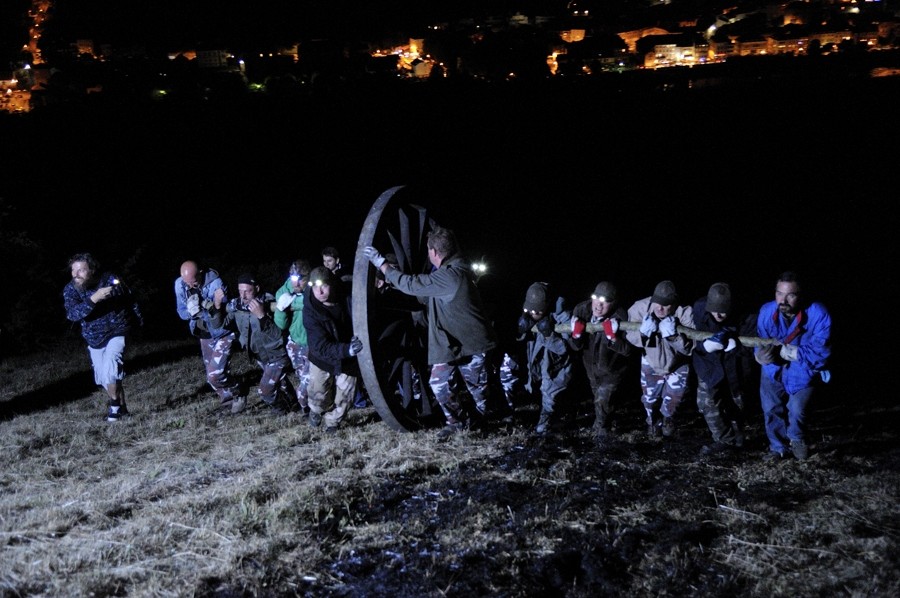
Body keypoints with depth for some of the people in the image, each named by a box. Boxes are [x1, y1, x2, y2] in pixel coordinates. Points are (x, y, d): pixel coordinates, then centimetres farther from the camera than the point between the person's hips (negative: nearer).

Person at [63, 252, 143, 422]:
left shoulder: (110, 280, -15)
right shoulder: (70, 290, -11)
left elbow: (130, 300, 1)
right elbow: (72, 314, -27)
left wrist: (139, 320, 11)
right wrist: (93, 299, -40)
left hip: (117, 332, -4)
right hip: (94, 338, 4)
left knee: (110, 371, -22)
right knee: (103, 379, 9)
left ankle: (115, 405, -2)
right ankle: (121, 407, 27)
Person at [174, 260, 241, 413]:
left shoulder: (215, 283, -25)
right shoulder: (180, 284, -9)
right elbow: (181, 312, -3)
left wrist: (201, 310, -40)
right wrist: (191, 311, -26)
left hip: (222, 334, -6)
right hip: (204, 335, 6)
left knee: (214, 375, -13)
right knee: (212, 375, 12)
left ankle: (237, 396, 11)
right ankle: (228, 401, 29)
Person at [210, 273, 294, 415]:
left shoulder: (269, 304, -25)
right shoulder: (236, 305, -11)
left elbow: (277, 335, -32)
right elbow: (219, 324, -17)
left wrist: (261, 316, -44)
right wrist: (217, 305, -33)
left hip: (276, 355, -6)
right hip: (259, 355, 6)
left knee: (265, 391, -6)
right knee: (279, 382, 24)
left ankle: (282, 411, 22)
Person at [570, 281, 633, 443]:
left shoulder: (620, 318, -35)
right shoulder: (581, 311, -24)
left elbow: (627, 350, -32)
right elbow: (577, 346, -15)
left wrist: (612, 337, -46)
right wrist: (576, 334, -36)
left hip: (612, 368, -5)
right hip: (591, 365, 5)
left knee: (602, 400, 0)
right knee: (597, 397, 27)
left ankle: (602, 429, 33)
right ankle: (601, 423, 57)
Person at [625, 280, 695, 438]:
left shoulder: (685, 313, -34)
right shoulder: (640, 308, -31)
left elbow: (688, 347, -32)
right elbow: (629, 336, -22)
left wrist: (672, 335, -49)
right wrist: (643, 333, -43)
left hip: (678, 363, -1)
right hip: (651, 361, 1)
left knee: (674, 396, 8)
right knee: (650, 396, 14)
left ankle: (667, 417, 45)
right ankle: (653, 420, 49)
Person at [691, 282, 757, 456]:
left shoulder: (746, 317, -29)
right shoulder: (699, 308, -24)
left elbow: (753, 346, -23)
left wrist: (732, 345, -41)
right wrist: (705, 345, -34)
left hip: (734, 366, -1)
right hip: (708, 364, 1)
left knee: (735, 405, 18)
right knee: (707, 404, -7)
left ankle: (736, 439, 41)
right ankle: (726, 440, 12)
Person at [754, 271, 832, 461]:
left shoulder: (818, 314, -32)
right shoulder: (766, 311, -23)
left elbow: (820, 354, -32)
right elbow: (759, 344, -16)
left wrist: (782, 350, -37)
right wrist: (762, 355, -41)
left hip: (804, 371, -2)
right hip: (774, 369, 2)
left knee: (796, 410, -11)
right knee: (770, 408, -3)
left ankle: (797, 439, 25)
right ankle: (778, 446, 24)